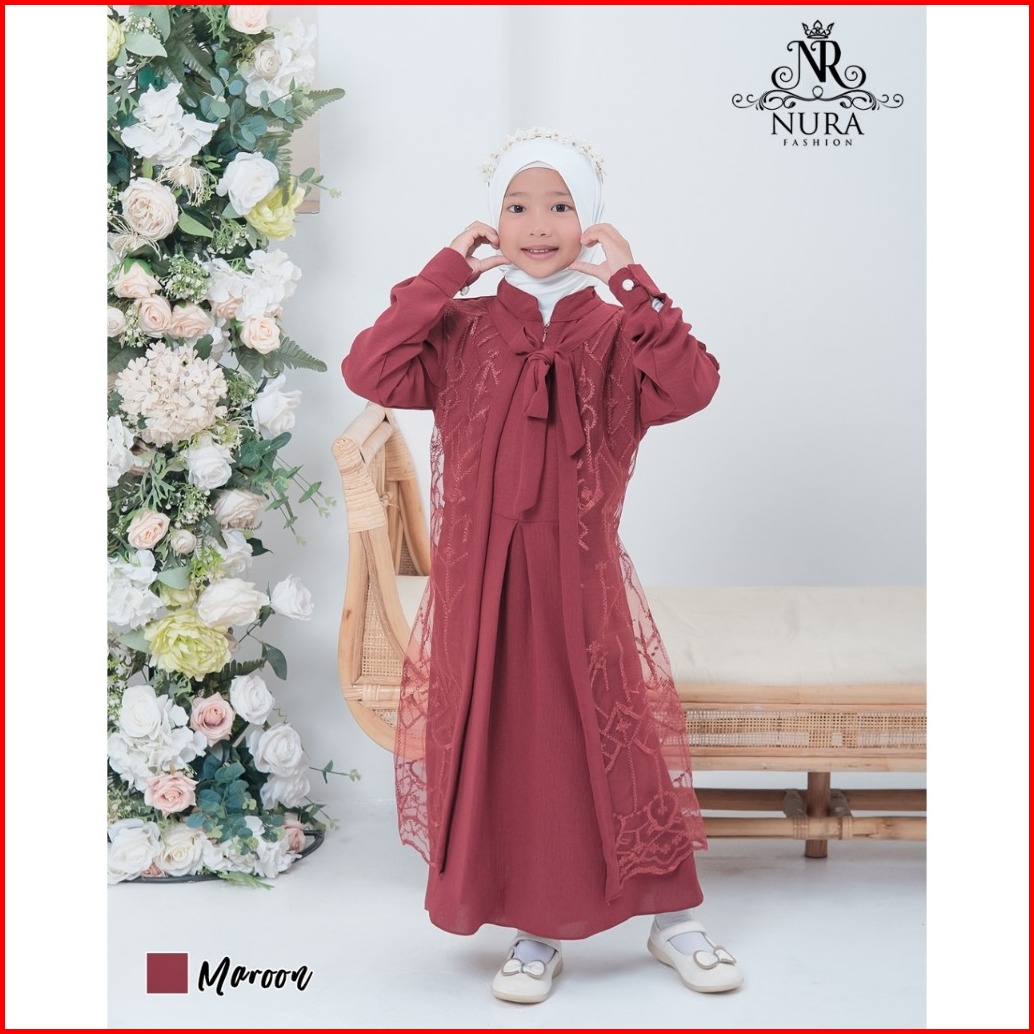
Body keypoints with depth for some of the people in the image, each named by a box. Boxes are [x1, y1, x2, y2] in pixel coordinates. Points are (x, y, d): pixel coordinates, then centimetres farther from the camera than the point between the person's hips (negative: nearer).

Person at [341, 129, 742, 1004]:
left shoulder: (619, 334, 1)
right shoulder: (463, 331, 3)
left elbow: (690, 387, -19)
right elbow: (370, 373, -13)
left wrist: (631, 282, -16)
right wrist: (446, 272, -11)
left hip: (583, 578, -1)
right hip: (481, 578, 1)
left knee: (617, 740, 4)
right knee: (504, 744, 7)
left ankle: (674, 921, 23)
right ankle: (537, 933, 24)